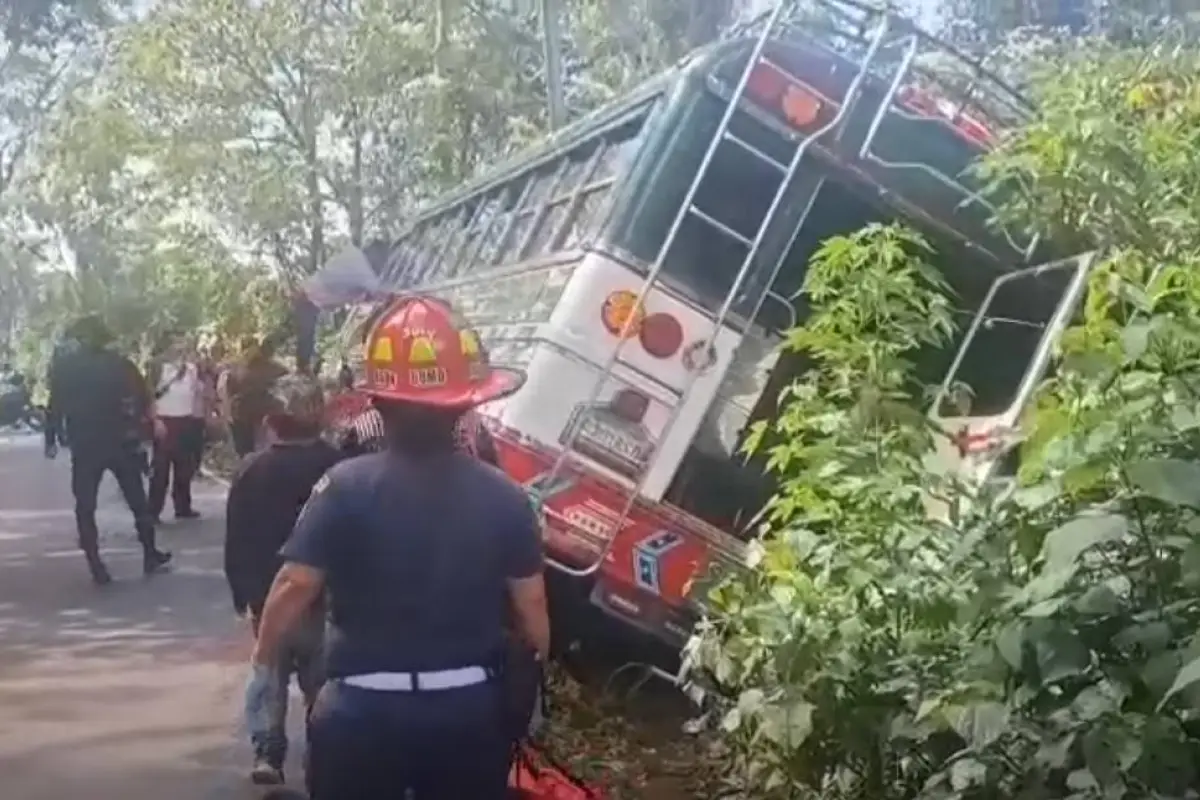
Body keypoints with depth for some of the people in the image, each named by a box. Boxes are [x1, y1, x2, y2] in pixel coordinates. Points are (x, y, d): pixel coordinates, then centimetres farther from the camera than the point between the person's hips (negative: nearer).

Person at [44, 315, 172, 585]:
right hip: (121, 441, 1)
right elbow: (142, 396, -6)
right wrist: (140, 428, 2)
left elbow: (56, 404, -2)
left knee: (85, 507, 6)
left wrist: (52, 439, 3)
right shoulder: (119, 362, 0)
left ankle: (95, 565, -2)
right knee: (137, 500, 14)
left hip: (84, 445, -1)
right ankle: (150, 555, 16)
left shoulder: (63, 365, -1)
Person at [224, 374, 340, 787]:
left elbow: (236, 541, -3)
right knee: (320, 681, 12)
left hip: (268, 594, 1)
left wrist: (242, 593, 8)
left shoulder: (251, 470, -7)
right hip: (323, 595, -1)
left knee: (271, 676, 16)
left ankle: (268, 753, 8)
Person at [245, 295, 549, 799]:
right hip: (470, 709, 2)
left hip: (363, 709, -2)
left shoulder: (345, 487, -11)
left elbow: (294, 587, -11)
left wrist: (263, 663, 5)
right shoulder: (503, 496, -6)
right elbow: (531, 606, -1)